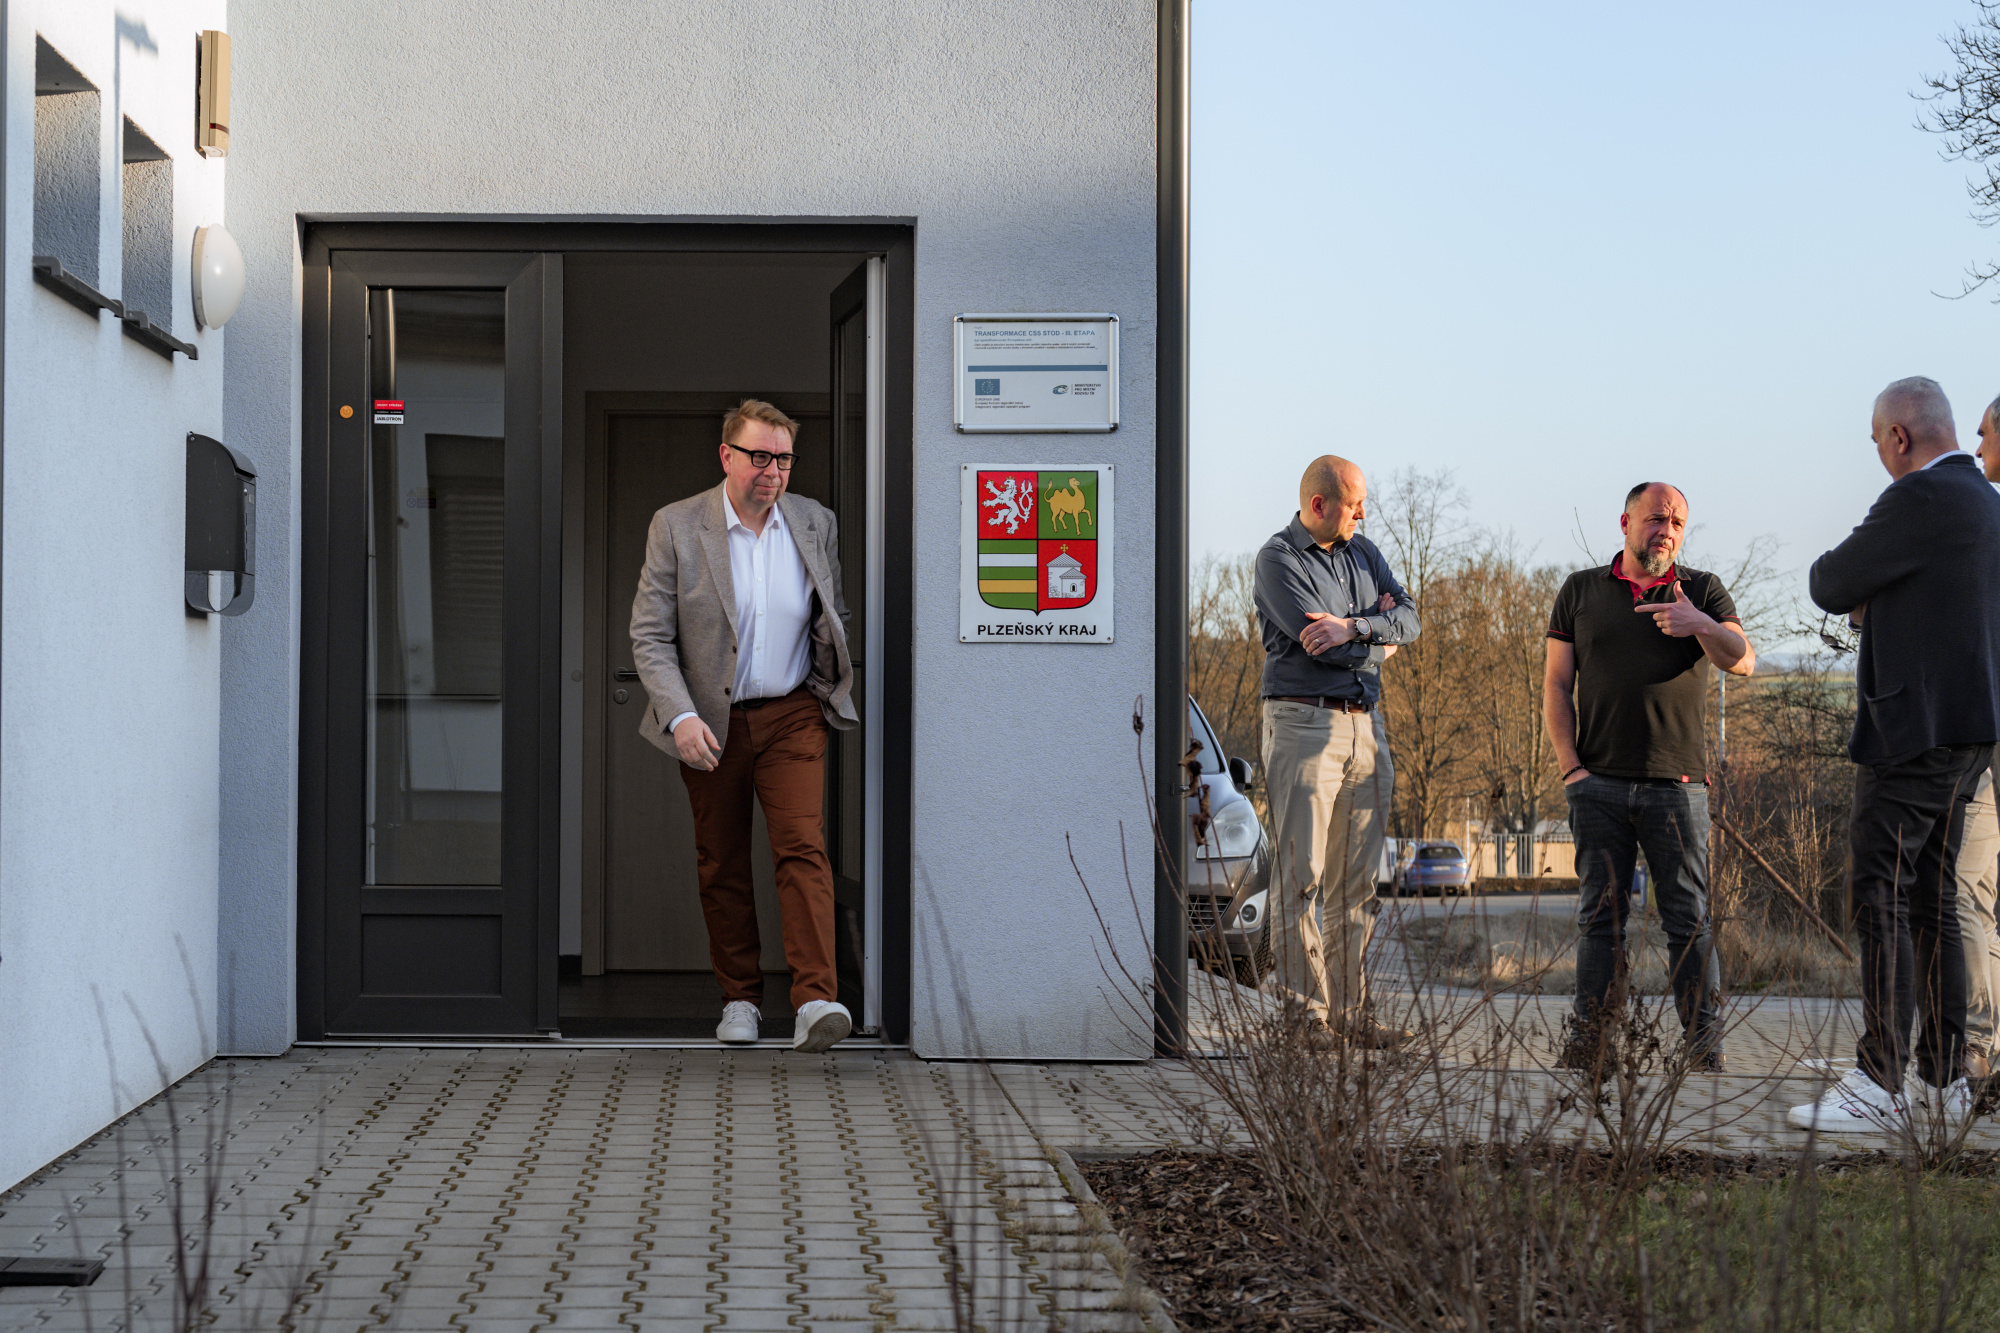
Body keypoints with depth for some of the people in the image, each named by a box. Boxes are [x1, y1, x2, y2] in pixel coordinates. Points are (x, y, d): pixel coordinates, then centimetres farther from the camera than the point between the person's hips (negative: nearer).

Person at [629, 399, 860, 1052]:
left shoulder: (815, 523, 2)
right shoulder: (676, 526, -6)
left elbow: (833, 622, 15)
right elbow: (649, 636, -7)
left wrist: (838, 689, 10)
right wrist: (681, 717, -18)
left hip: (792, 714, 0)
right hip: (709, 722, 0)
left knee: (804, 847, -14)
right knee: (721, 865, 9)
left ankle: (815, 1000, -20)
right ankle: (740, 999, 23)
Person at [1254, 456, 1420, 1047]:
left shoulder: (1362, 553, 17)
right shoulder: (1278, 558, -5)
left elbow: (1409, 618, 5)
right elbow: (1317, 641, -16)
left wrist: (1352, 626, -13)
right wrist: (1376, 633, 1)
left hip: (1361, 726, 7)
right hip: (1303, 723, -7)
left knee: (1355, 880, 7)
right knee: (1300, 875, -7)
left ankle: (1352, 1011, 10)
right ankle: (1306, 1010, -5)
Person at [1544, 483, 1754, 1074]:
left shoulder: (1702, 590, 10)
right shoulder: (1581, 590, 11)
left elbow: (1743, 661, -4)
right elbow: (1556, 684, 9)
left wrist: (1699, 624, -24)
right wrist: (1570, 766, -1)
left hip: (1677, 783, -1)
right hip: (1599, 784, 1)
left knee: (1689, 919, -2)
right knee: (1600, 914, 3)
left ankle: (1705, 1047, 1)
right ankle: (1586, 1044, 8)